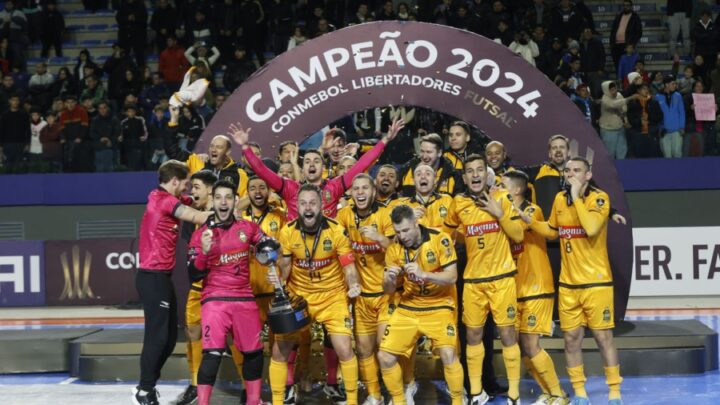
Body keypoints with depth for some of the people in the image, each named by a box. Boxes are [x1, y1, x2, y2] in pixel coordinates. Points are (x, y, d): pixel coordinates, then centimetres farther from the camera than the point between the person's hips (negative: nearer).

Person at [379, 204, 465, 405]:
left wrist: (423, 274, -34)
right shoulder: (394, 248, -5)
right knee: (385, 356, -3)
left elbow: (452, 277, -19)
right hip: (407, 308, 4)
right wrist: (390, 279, -24)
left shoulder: (439, 239, -16)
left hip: (439, 306, -4)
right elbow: (388, 290, 0)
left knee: (448, 355, -22)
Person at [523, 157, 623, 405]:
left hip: (596, 281, -5)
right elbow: (553, 232, 22)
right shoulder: (560, 199, 7)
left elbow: (591, 228, -29)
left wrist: (577, 197, -22)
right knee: (571, 338, 7)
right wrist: (529, 221, 6)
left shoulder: (599, 197, -11)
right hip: (568, 283, 5)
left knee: (603, 336, -2)